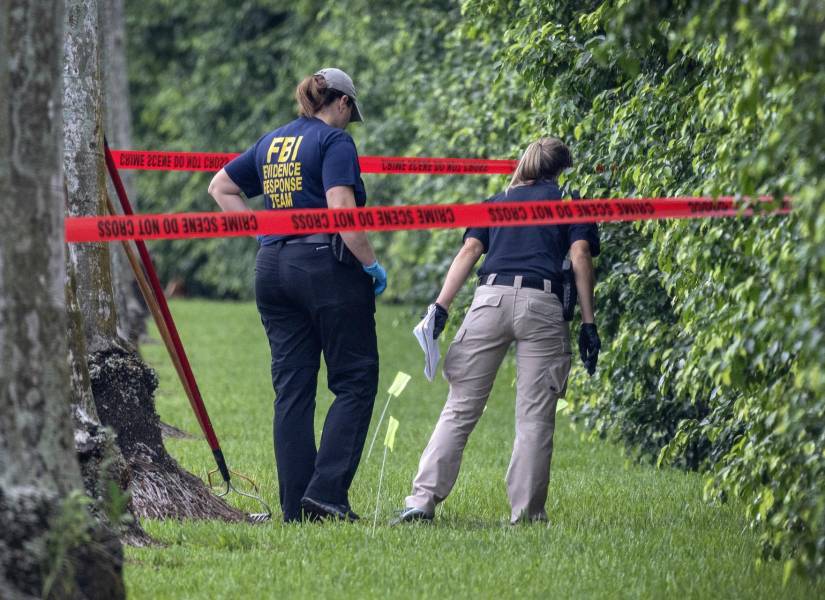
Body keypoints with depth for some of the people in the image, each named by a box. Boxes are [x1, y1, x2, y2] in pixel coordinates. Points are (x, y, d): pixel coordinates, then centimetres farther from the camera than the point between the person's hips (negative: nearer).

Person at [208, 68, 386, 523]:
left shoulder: (271, 142, 16)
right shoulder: (334, 141, -6)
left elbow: (220, 187, 25)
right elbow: (341, 211, -17)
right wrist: (371, 264, -8)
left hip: (273, 268, 7)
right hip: (326, 264, -7)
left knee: (292, 389, 7)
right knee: (355, 382, -1)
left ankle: (295, 507, 5)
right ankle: (325, 491, -14)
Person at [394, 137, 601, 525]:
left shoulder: (496, 203, 25)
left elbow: (469, 250, 11)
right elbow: (580, 258, 4)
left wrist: (441, 307, 2)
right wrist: (588, 324, 2)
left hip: (491, 297, 2)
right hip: (542, 303, -2)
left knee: (460, 409, 1)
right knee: (535, 417, 2)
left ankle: (423, 499, -9)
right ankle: (526, 513, -1)